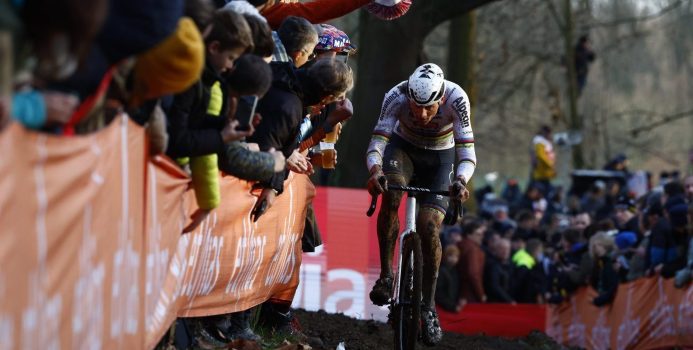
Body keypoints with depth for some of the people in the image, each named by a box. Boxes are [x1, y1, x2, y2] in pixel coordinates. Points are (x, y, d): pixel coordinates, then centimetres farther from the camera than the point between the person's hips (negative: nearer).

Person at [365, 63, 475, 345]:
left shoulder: (456, 99, -33)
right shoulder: (396, 97, -31)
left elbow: (467, 152, -34)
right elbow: (376, 144, -32)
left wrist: (461, 180, -54)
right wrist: (375, 170, -54)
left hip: (439, 158, 0)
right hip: (403, 148, 0)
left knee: (429, 227, -17)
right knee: (390, 193, -33)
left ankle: (428, 306, -2)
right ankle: (386, 275, -20)